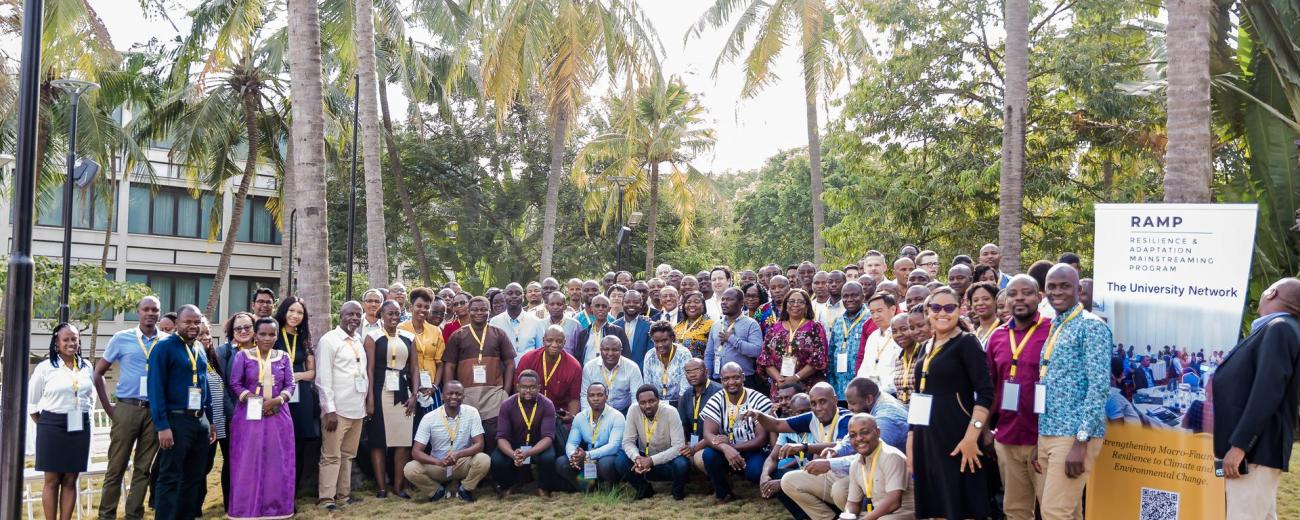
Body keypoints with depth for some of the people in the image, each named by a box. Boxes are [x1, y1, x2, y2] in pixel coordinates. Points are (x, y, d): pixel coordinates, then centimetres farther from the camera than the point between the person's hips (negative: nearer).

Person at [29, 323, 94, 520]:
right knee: (52, 480, 1)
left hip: (80, 428, 3)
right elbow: (31, 401, 2)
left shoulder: (87, 366, 7)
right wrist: (43, 425, 1)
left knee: (70, 480, 6)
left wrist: (82, 415, 11)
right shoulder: (45, 367, -4)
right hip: (53, 426, -3)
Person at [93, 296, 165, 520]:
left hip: (155, 411, 1)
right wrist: (108, 407, 2)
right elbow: (98, 373, 6)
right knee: (116, 467, 3)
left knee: (143, 468, 8)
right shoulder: (122, 338, 1)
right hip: (127, 408, -1)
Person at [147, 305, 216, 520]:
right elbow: (156, 388, -14)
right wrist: (162, 426, -19)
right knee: (170, 478, -1)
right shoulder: (164, 347, -8)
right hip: (176, 420, -7)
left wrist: (210, 421, 15)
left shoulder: (199, 352, 14)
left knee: (195, 477, 12)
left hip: (200, 421, 7)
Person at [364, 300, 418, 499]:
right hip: (381, 392, -3)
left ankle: (399, 485, 7)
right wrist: (370, 399, -9)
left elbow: (414, 369, 12)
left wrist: (413, 395, 2)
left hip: (403, 393, 3)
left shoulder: (409, 338, 11)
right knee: (378, 440, -1)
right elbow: (370, 370, -3)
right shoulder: (373, 337, 1)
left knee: (404, 440, -1)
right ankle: (381, 486, 6)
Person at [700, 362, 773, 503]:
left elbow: (762, 439, -15)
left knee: (756, 472, -34)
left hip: (754, 451, -2)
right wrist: (725, 448, -39)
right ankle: (723, 494, -3)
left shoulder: (760, 401, -11)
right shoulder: (716, 401, -6)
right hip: (726, 452, 2)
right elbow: (708, 434, -17)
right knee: (709, 454, -29)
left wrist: (732, 446, -28)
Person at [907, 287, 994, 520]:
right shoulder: (927, 346, 14)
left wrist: (971, 436, -22)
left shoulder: (966, 343, -6)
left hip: (955, 438, -7)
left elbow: (985, 393, -14)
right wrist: (912, 436, 14)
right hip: (926, 438, 7)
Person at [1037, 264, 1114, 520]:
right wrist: (1041, 439, 16)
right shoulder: (1053, 328, 16)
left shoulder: (1091, 326, -8)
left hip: (1074, 436, -8)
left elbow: (1100, 386, -16)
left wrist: (1081, 441, -20)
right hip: (1047, 434, 8)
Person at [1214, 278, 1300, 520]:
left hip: (1256, 450, -10)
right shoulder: (1275, 330, 17)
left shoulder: (1279, 329, -12)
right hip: (1255, 448, 10)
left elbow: (1267, 393, -21)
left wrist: (1239, 445, -23)